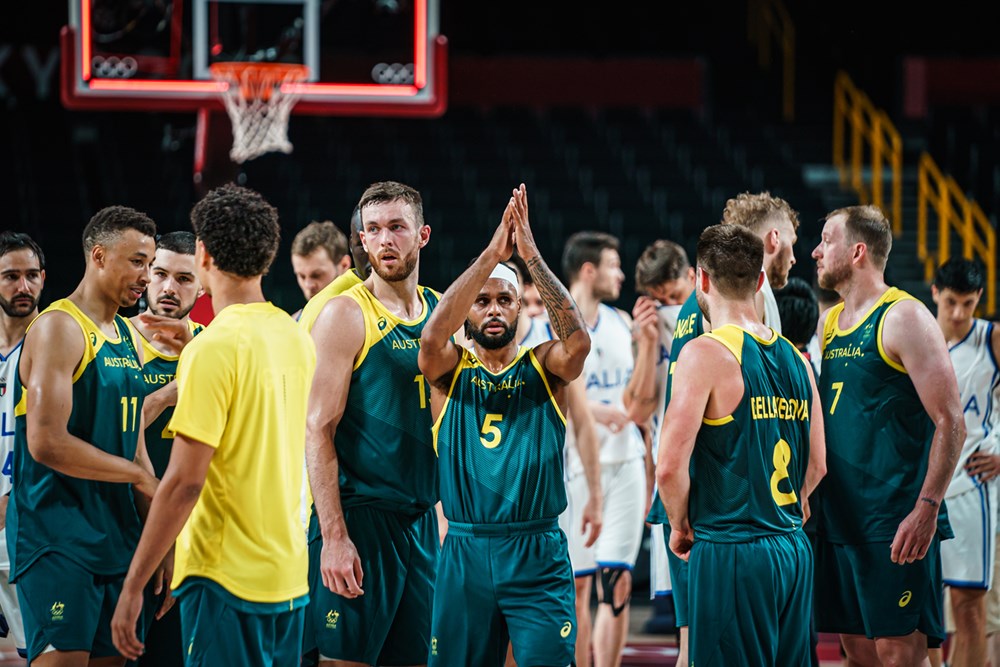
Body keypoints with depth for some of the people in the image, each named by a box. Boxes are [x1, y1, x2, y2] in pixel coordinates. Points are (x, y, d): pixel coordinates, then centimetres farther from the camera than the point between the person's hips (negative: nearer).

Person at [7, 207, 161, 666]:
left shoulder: (129, 337, 16)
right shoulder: (59, 328, -11)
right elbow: (47, 443, -20)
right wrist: (141, 478, -12)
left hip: (116, 537, 8)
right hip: (56, 537, -8)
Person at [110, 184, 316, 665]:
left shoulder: (214, 348, -14)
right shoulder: (297, 339, 8)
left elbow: (184, 482, -17)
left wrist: (133, 587, -13)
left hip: (226, 579, -8)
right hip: (290, 574, 8)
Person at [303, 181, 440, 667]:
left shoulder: (442, 312, 12)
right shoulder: (345, 314, -6)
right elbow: (318, 430, -11)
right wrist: (333, 536, -19)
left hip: (422, 519, 6)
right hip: (357, 517, -6)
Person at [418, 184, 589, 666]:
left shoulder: (543, 367, 5)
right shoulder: (449, 371, 5)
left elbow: (578, 340, -17)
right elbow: (432, 336, -18)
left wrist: (531, 255, -21)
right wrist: (492, 255, -22)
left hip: (538, 558, -1)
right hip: (465, 554, 1)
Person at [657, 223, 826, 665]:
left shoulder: (706, 354, -11)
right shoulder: (795, 359, 10)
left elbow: (670, 467, -17)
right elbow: (816, 467, 17)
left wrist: (680, 526, 0)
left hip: (729, 551, -7)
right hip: (793, 550, 7)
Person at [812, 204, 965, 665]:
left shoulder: (903, 318, -9)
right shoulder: (829, 324, 14)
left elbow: (950, 423, -14)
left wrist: (927, 510, -20)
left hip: (895, 523, -8)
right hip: (840, 518, 8)